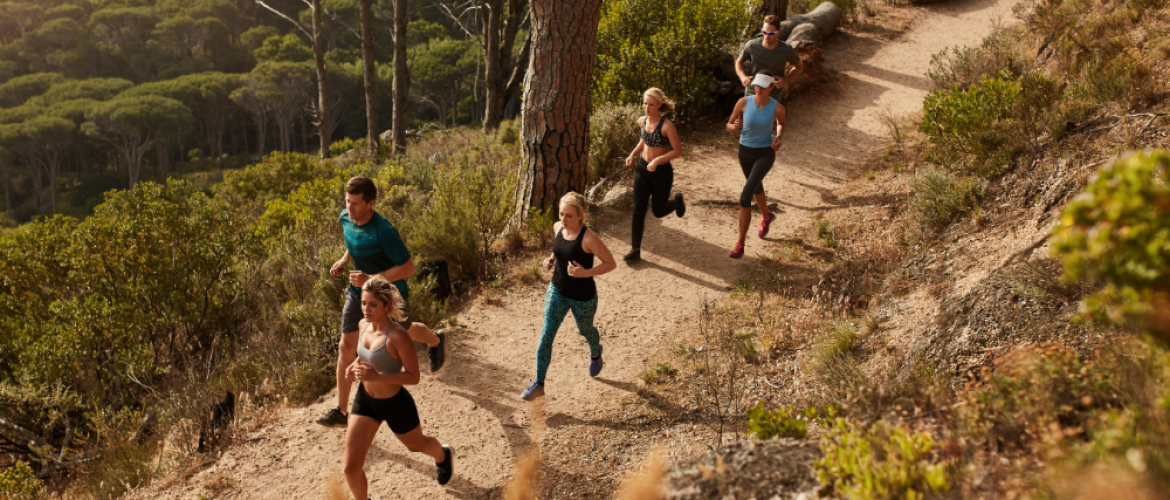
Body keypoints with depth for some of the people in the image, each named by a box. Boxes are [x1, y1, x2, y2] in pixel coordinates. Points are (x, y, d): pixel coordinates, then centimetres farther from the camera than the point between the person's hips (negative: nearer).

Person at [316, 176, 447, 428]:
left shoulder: (384, 232, -33)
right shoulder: (345, 218, -10)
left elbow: (408, 267, -28)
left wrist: (371, 279, -34)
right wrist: (344, 260, -4)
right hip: (358, 292, 6)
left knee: (405, 332, 22)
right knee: (346, 346, 1)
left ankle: (437, 342, 59)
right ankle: (340, 411, 9)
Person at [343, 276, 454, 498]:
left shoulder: (398, 336, -30)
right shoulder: (364, 324, -9)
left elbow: (413, 376, -24)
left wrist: (377, 376, -35)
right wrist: (355, 365, -9)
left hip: (395, 404, -5)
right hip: (365, 399, 5)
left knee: (416, 444, 27)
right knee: (351, 467, -1)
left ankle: (443, 456, 64)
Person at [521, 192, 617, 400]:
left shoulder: (589, 238, -29)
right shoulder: (558, 227, -9)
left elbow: (610, 263, -21)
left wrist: (585, 272, -34)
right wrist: (551, 259, -5)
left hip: (583, 297, -4)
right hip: (557, 291, 4)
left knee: (585, 330, 24)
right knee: (546, 335, -2)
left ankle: (595, 354, 60)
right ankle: (539, 385, 8)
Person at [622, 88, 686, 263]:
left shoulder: (667, 126, -22)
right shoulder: (642, 121, -2)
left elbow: (678, 151, -18)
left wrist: (657, 160, -27)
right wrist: (633, 154, 5)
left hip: (662, 172, -4)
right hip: (643, 169, 5)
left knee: (659, 212, 11)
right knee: (638, 210, -3)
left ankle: (677, 200, 46)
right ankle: (635, 250, 3)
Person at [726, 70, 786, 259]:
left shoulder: (777, 108, -18)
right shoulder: (743, 102, -14)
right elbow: (729, 126, -3)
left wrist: (778, 137, -14)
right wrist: (734, 126, -26)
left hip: (765, 153, -4)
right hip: (745, 151, 4)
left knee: (745, 197, -15)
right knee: (756, 188, 28)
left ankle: (740, 244, -6)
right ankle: (766, 216, 62)